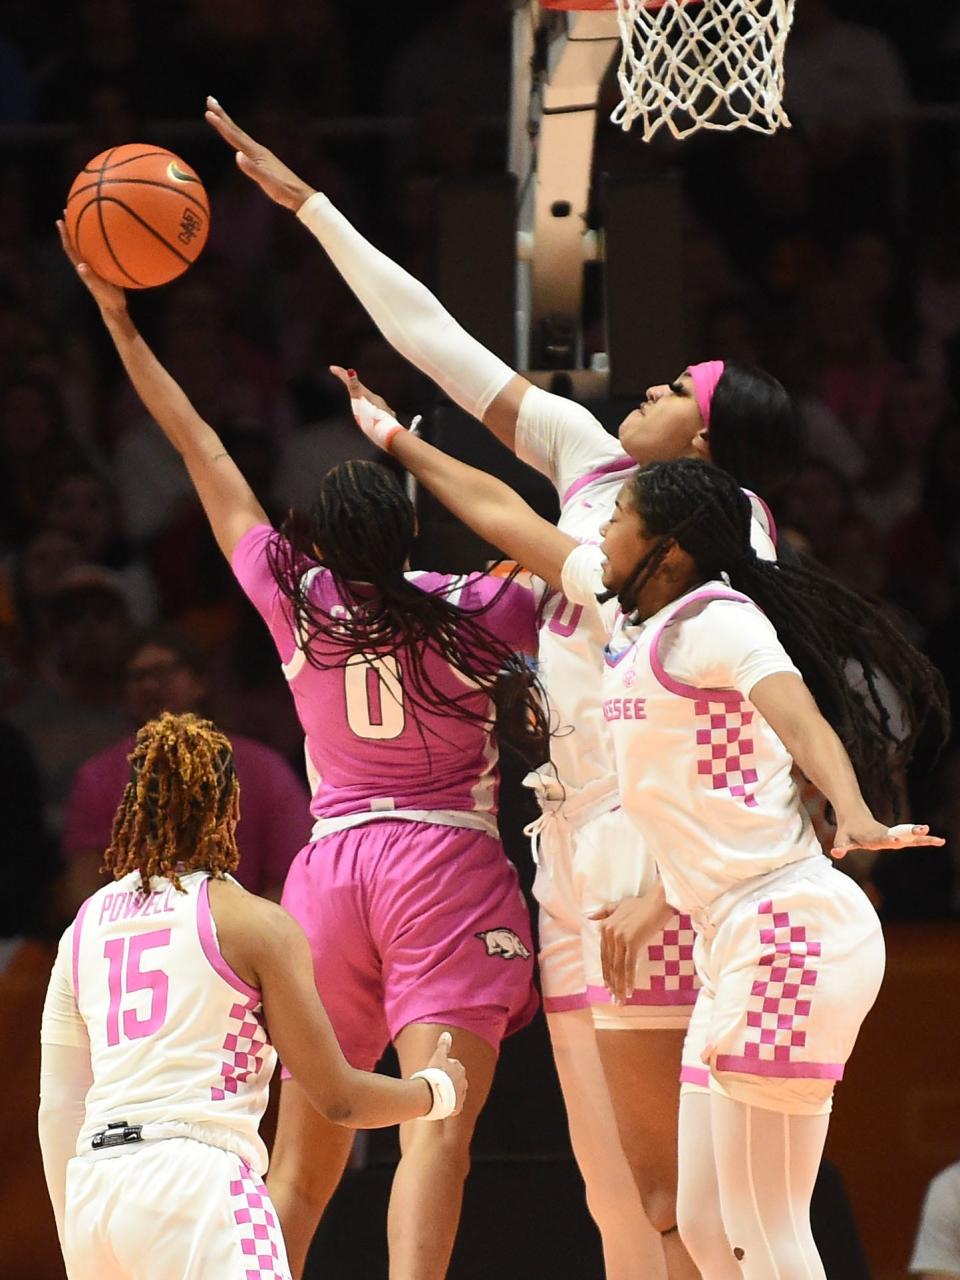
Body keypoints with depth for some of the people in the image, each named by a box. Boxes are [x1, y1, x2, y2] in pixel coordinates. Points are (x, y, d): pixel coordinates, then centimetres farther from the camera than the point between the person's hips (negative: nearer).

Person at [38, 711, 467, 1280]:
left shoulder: (85, 925, 17)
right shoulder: (257, 923, 2)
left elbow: (58, 1109, 17)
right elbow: (338, 1099, 4)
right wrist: (439, 1090, 23)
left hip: (91, 1189, 6)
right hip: (197, 1179, -6)